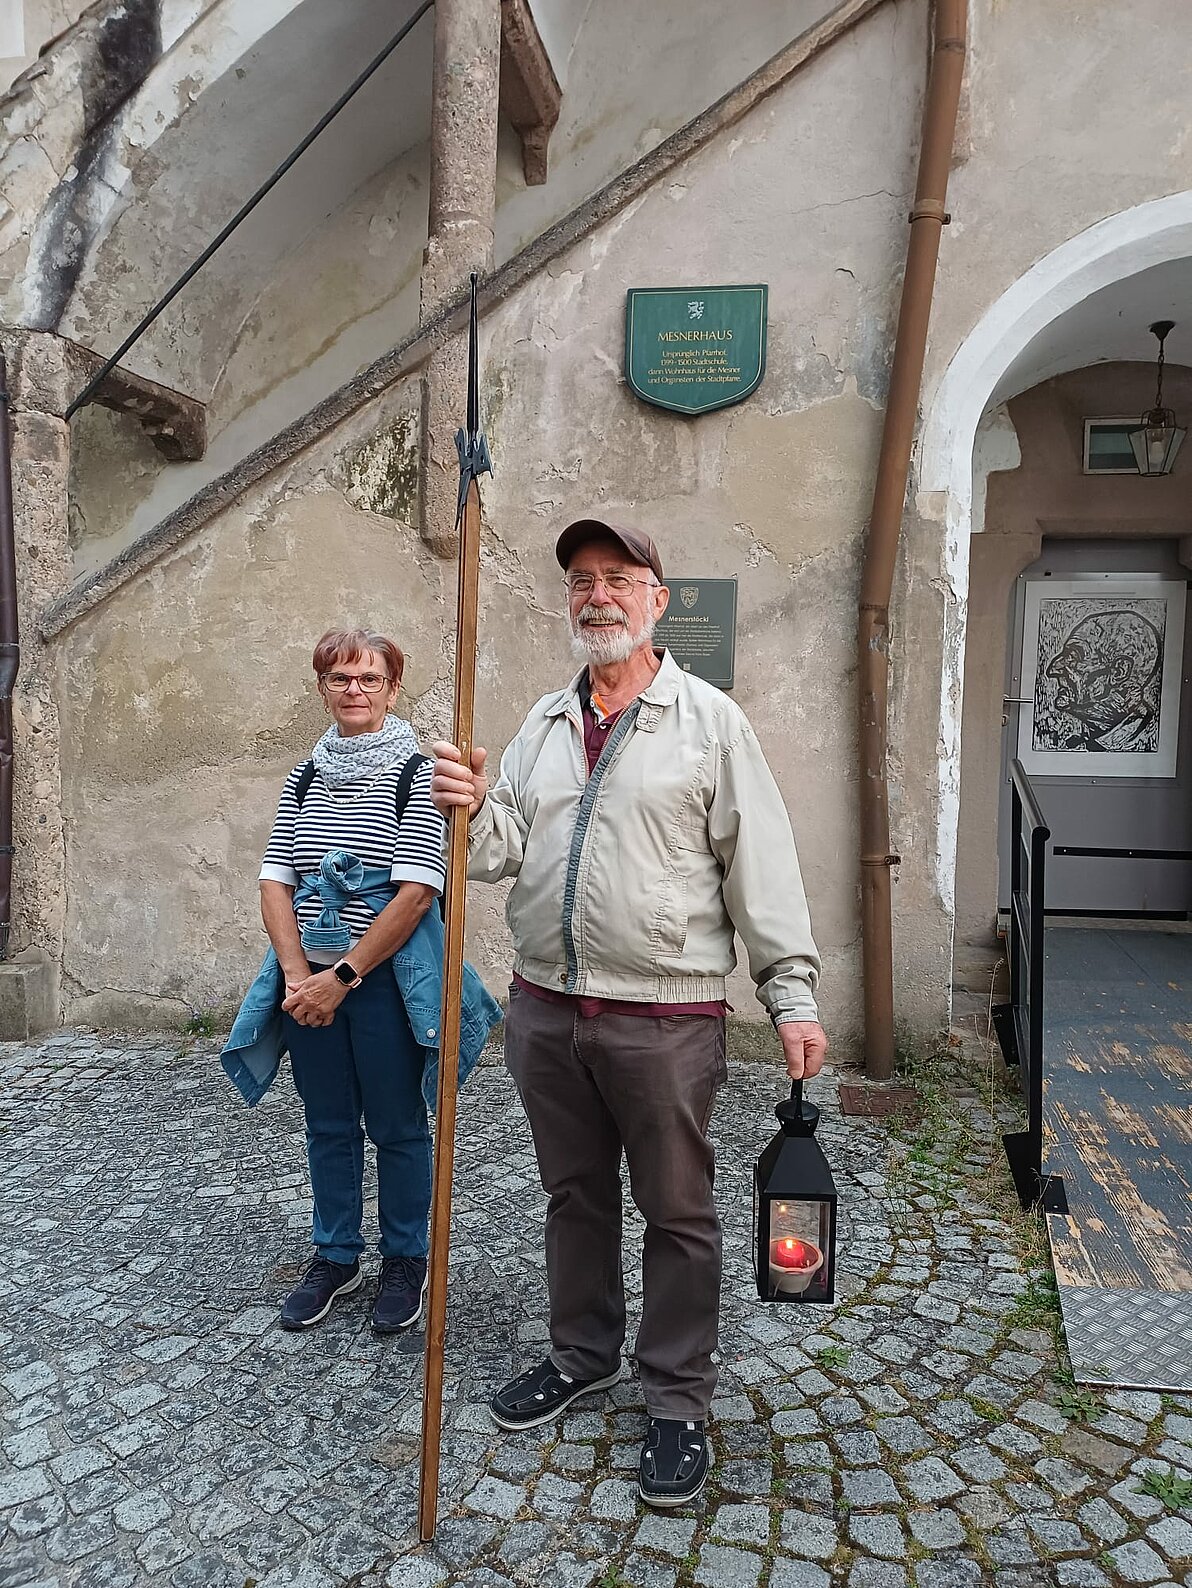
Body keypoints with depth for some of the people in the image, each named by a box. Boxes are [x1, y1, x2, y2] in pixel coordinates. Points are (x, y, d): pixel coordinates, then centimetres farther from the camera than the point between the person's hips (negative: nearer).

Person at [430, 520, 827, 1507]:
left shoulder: (708, 719, -4)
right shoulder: (542, 725, 11)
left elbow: (761, 865, -6)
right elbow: (505, 852, 9)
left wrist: (792, 995, -10)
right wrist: (472, 813, -13)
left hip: (664, 1018, -4)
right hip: (544, 1009, 5)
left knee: (677, 1212, 9)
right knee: (576, 1194, 20)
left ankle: (677, 1402, 28)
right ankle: (583, 1357, 41)